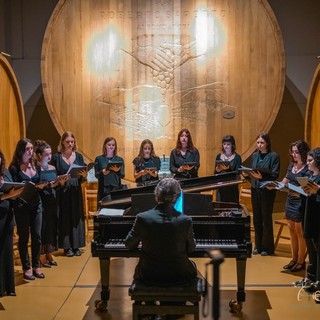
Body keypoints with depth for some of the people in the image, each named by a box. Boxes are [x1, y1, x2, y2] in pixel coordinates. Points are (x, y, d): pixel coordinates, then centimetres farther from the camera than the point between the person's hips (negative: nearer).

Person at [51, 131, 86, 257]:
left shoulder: (79, 156, 9)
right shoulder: (56, 157, 0)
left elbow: (82, 177, 10)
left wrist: (84, 175, -12)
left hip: (76, 191, 3)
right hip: (62, 192, -3)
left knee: (76, 217, 3)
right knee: (65, 218, -2)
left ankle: (76, 245, 11)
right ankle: (67, 246, 5)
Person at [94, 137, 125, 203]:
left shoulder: (120, 159, 10)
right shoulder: (99, 159, 7)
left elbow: (122, 176, 1)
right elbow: (96, 175, 2)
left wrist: (118, 171, -20)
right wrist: (102, 172, -19)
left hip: (116, 189, 1)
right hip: (103, 189, -1)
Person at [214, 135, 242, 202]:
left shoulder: (237, 157, -1)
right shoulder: (219, 156, 10)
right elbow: (215, 173, 12)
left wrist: (228, 169, -24)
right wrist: (217, 170, -10)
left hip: (232, 187, -3)